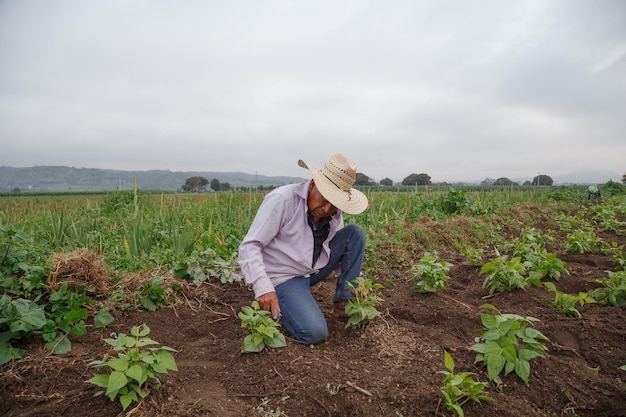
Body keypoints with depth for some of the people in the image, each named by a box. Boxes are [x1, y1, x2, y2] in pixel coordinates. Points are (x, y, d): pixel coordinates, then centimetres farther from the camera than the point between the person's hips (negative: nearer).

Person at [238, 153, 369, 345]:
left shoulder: (334, 213, -3)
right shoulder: (281, 200, -22)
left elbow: (341, 252, 9)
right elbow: (249, 247, -24)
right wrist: (263, 288, -36)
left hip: (314, 270, 7)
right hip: (282, 278, -6)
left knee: (354, 233, -6)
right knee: (315, 333, -26)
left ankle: (344, 303, -1)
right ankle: (275, 307, 3)